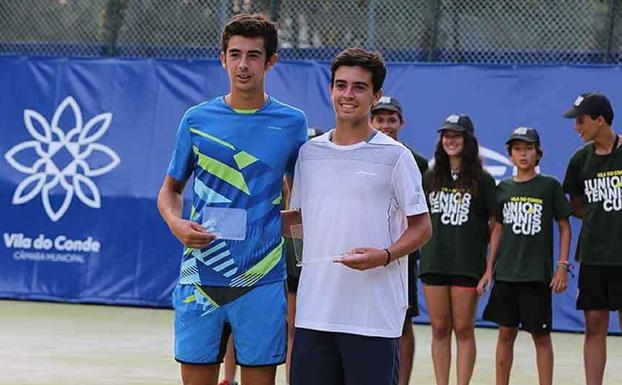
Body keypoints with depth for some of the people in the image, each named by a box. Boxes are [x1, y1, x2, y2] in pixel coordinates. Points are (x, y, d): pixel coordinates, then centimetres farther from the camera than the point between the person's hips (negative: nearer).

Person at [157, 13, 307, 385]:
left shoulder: (291, 123, 3)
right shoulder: (197, 119, 5)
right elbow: (170, 189, 14)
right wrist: (176, 223, -6)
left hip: (262, 282, -1)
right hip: (200, 279, 1)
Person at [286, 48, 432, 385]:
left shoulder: (394, 156, -2)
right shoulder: (309, 152, 11)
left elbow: (421, 227, -1)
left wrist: (385, 255, -18)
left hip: (374, 316, -4)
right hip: (314, 310, 5)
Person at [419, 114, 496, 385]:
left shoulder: (482, 179, 0)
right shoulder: (431, 178, 10)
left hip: (468, 263, -3)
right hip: (434, 260, 3)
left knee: (463, 329, 0)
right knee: (439, 329, 5)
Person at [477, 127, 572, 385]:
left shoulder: (550, 186, -1)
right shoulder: (503, 188, 8)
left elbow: (564, 227, 1)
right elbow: (498, 230, 13)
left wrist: (562, 266, -7)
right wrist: (489, 270, 10)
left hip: (537, 274, -3)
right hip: (506, 273, 3)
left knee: (541, 335, 1)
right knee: (506, 333, 7)